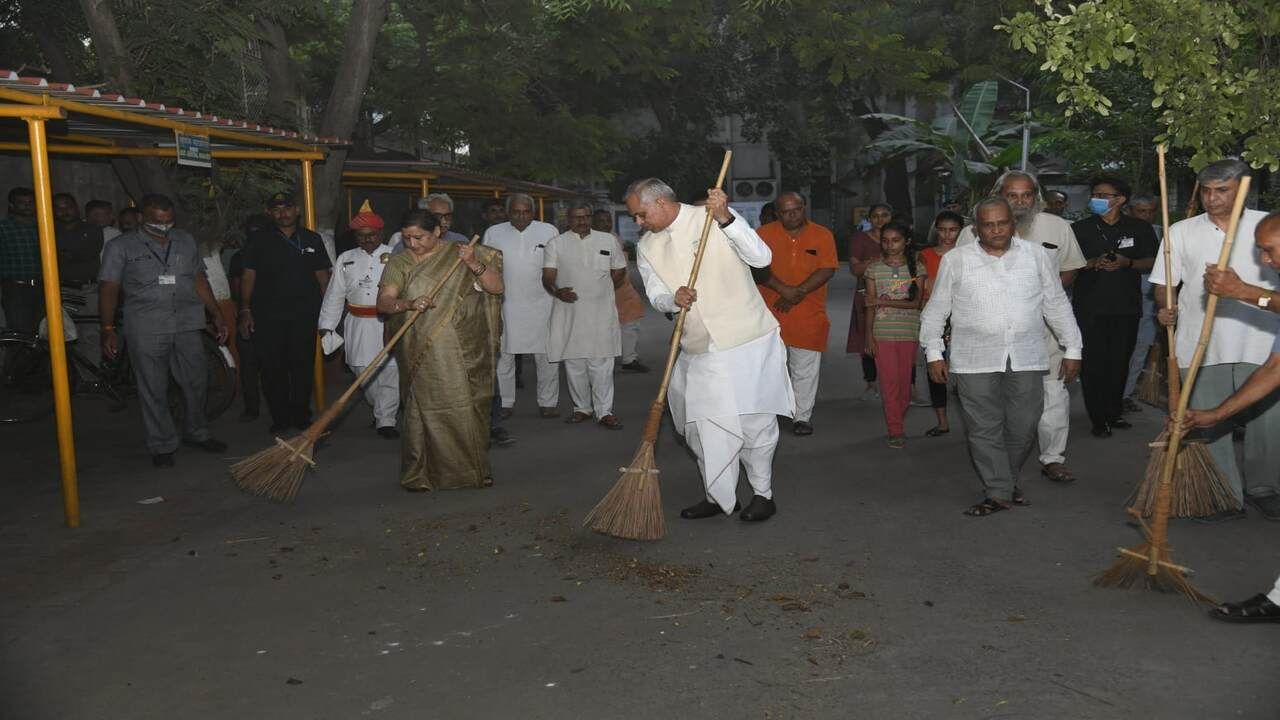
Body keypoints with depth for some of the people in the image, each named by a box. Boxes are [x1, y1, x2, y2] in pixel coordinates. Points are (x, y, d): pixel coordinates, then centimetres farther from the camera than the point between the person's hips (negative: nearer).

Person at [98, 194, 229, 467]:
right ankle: (162, 447, 13)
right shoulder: (121, 247, 1)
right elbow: (108, 289, -2)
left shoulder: (185, 240, 13)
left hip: (187, 324, 4)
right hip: (146, 329, -3)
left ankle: (196, 434, 27)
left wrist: (217, 316, 13)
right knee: (154, 390, 2)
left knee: (197, 381, 8)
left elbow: (199, 280, 16)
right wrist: (108, 329, -10)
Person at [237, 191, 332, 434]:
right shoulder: (258, 241, 7)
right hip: (268, 316, -1)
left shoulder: (312, 240, 11)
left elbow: (322, 275, 12)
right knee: (273, 368, 1)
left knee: (303, 366, 2)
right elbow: (248, 276, 5)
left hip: (304, 314, 1)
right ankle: (280, 417, 11)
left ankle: (301, 415, 13)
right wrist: (245, 309, -3)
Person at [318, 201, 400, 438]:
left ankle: (385, 420, 5)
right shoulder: (346, 259, 10)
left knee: (390, 373, -4)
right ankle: (380, 411, 31)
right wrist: (326, 326, 6)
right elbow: (334, 295, 9)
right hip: (359, 326, 3)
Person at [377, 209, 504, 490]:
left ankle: (475, 467, 14)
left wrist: (474, 264, -18)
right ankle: (421, 474, 7)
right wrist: (408, 304, -25)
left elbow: (496, 287, -1)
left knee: (469, 405, 1)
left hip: (465, 350, 0)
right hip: (422, 350, 0)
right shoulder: (399, 262, 4)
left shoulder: (462, 253, 3)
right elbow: (383, 302, -6)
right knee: (424, 408, -2)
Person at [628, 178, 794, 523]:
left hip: (746, 342, -5)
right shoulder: (647, 247, 9)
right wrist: (672, 298, -17)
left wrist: (725, 218, -22)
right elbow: (656, 294, 6)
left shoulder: (712, 218, -6)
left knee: (754, 422, 1)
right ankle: (719, 497, 25)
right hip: (697, 351, 5)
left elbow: (761, 257, -13)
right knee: (701, 426, 9)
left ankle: (763, 493, 19)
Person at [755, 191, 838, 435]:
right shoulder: (764, 233, 1)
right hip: (770, 313, 0)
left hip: (809, 315, 0)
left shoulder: (822, 235, 1)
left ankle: (802, 417, 16)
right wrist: (784, 290, -21)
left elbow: (827, 270, -7)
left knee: (805, 370, 6)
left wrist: (797, 293, -16)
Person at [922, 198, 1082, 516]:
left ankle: (1008, 479, 28)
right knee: (985, 429, -1)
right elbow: (936, 309, 8)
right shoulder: (956, 259, 3)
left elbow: (1057, 305, 13)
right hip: (975, 361, -1)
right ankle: (999, 493, 9)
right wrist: (934, 353, 4)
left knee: (1023, 427, 5)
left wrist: (1072, 349, 12)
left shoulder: (1036, 255, 8)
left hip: (1026, 358, 2)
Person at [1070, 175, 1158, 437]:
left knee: (1120, 363, 7)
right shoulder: (1080, 228, 4)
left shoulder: (1139, 228, 6)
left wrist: (1127, 262, -11)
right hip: (1090, 306, -1)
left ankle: (1114, 413, 23)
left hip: (1126, 307, 1)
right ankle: (1099, 419, 4)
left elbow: (1152, 262, 8)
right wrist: (1093, 263, -15)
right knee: (1093, 363, -4)